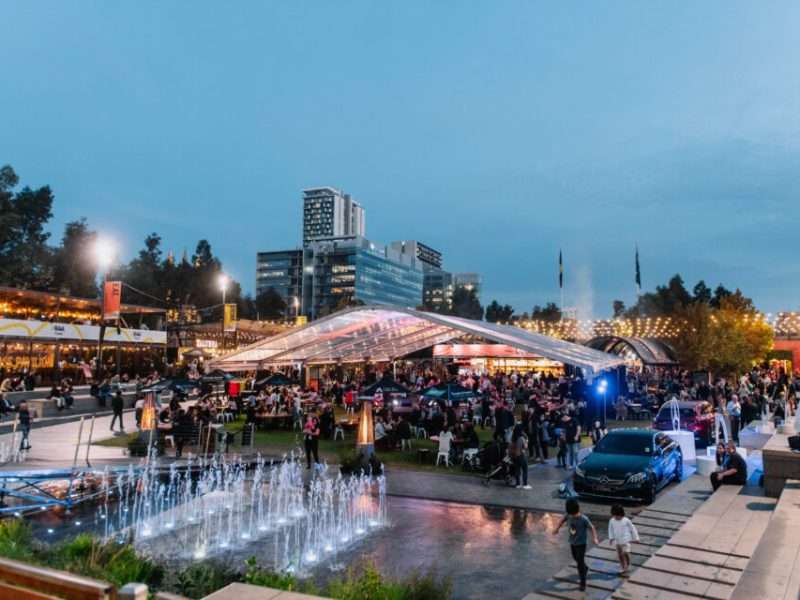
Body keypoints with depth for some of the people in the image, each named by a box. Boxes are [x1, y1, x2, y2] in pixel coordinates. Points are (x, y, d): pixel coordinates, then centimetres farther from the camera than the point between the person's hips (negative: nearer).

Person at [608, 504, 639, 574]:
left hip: (626, 539, -3)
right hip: (617, 540, 3)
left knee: (626, 552, -15)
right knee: (620, 555, 9)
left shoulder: (626, 520, -16)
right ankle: (622, 567, 29)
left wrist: (635, 538, 3)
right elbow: (610, 529, 6)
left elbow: (632, 528, -3)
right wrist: (611, 538, -3)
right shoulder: (611, 521, -9)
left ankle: (628, 565, 12)